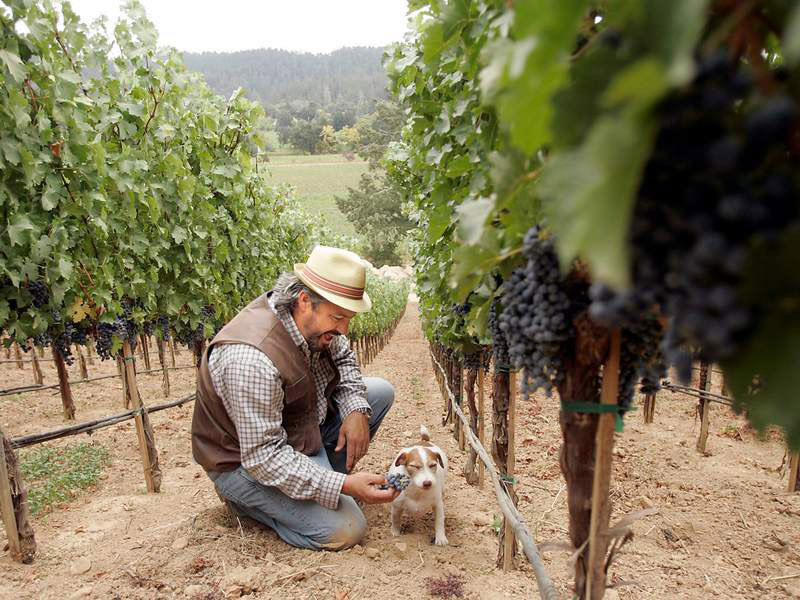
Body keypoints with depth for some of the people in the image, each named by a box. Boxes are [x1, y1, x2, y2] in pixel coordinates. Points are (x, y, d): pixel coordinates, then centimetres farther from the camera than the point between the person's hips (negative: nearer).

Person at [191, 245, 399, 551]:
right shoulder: (251, 359, -38)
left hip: (301, 425, 8)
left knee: (381, 391, 3)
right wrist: (344, 486, -36)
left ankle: (321, 474, 10)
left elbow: (343, 359, 7)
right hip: (247, 461, -8)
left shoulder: (314, 319, -12)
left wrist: (356, 410, -12)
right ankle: (247, 499, 1)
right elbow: (263, 457, -34)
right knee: (345, 529, -20)